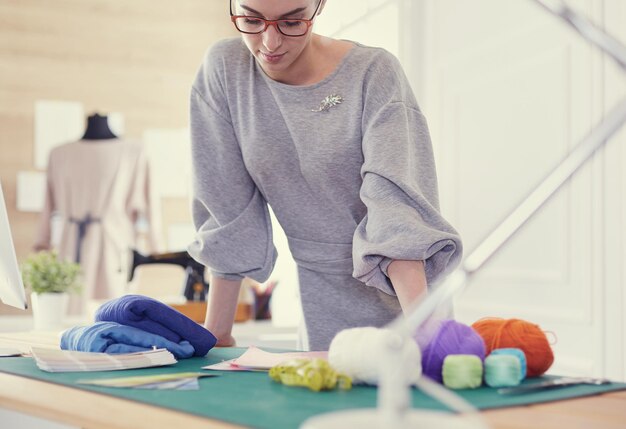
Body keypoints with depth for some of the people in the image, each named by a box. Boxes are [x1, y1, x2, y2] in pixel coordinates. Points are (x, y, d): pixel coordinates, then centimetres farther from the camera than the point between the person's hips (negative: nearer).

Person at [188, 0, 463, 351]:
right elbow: (230, 214, -5)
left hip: (397, 297, -2)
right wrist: (218, 335, -5)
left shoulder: (374, 72, -16)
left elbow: (396, 203, -27)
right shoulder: (224, 69, -9)